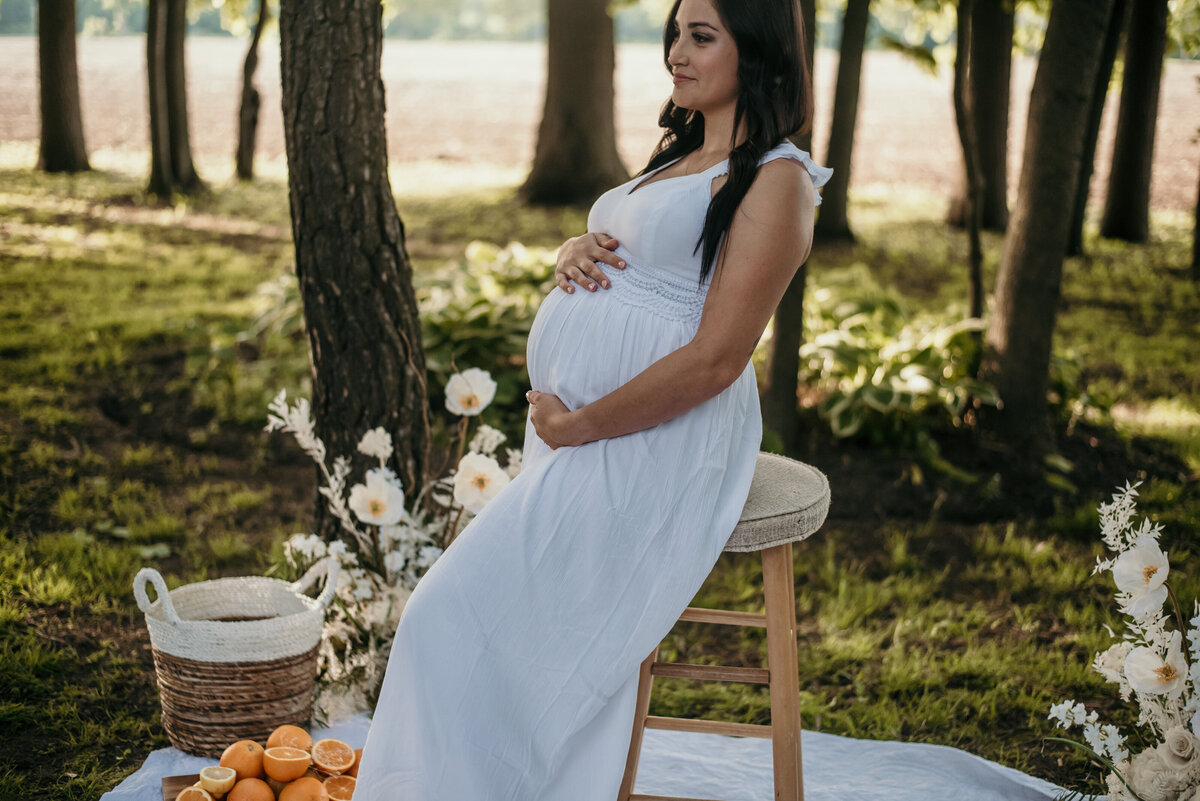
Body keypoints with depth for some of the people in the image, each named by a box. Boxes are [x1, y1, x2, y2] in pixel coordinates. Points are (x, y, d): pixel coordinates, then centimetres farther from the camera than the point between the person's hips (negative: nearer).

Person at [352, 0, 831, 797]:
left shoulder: (775, 181, -9)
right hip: (576, 432, 8)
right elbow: (620, 256, 29)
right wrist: (576, 253, 4)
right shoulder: (680, 155, 20)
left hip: (651, 447, -8)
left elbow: (715, 360, -16)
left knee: (465, 621, -13)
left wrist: (573, 425, -12)